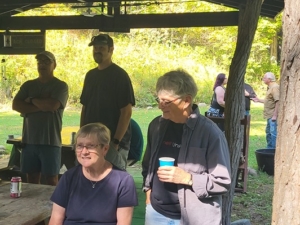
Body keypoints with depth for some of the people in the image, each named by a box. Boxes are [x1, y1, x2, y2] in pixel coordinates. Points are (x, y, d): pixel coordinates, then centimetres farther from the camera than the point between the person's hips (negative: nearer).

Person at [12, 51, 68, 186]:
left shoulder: (60, 86, 0)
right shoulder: (28, 85, 14)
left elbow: (52, 105, -17)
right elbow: (16, 105, 0)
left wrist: (31, 100, -2)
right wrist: (41, 106, -9)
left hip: (50, 140, -4)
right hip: (29, 140, 4)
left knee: (51, 178, 0)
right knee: (32, 177, 10)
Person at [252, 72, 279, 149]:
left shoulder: (275, 87, -16)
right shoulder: (270, 87, 18)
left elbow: (278, 101, -24)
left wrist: (275, 115, -26)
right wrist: (258, 100, 24)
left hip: (273, 116, -11)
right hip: (269, 116, 11)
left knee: (273, 133, -10)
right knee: (268, 132, 18)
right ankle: (269, 148, 29)